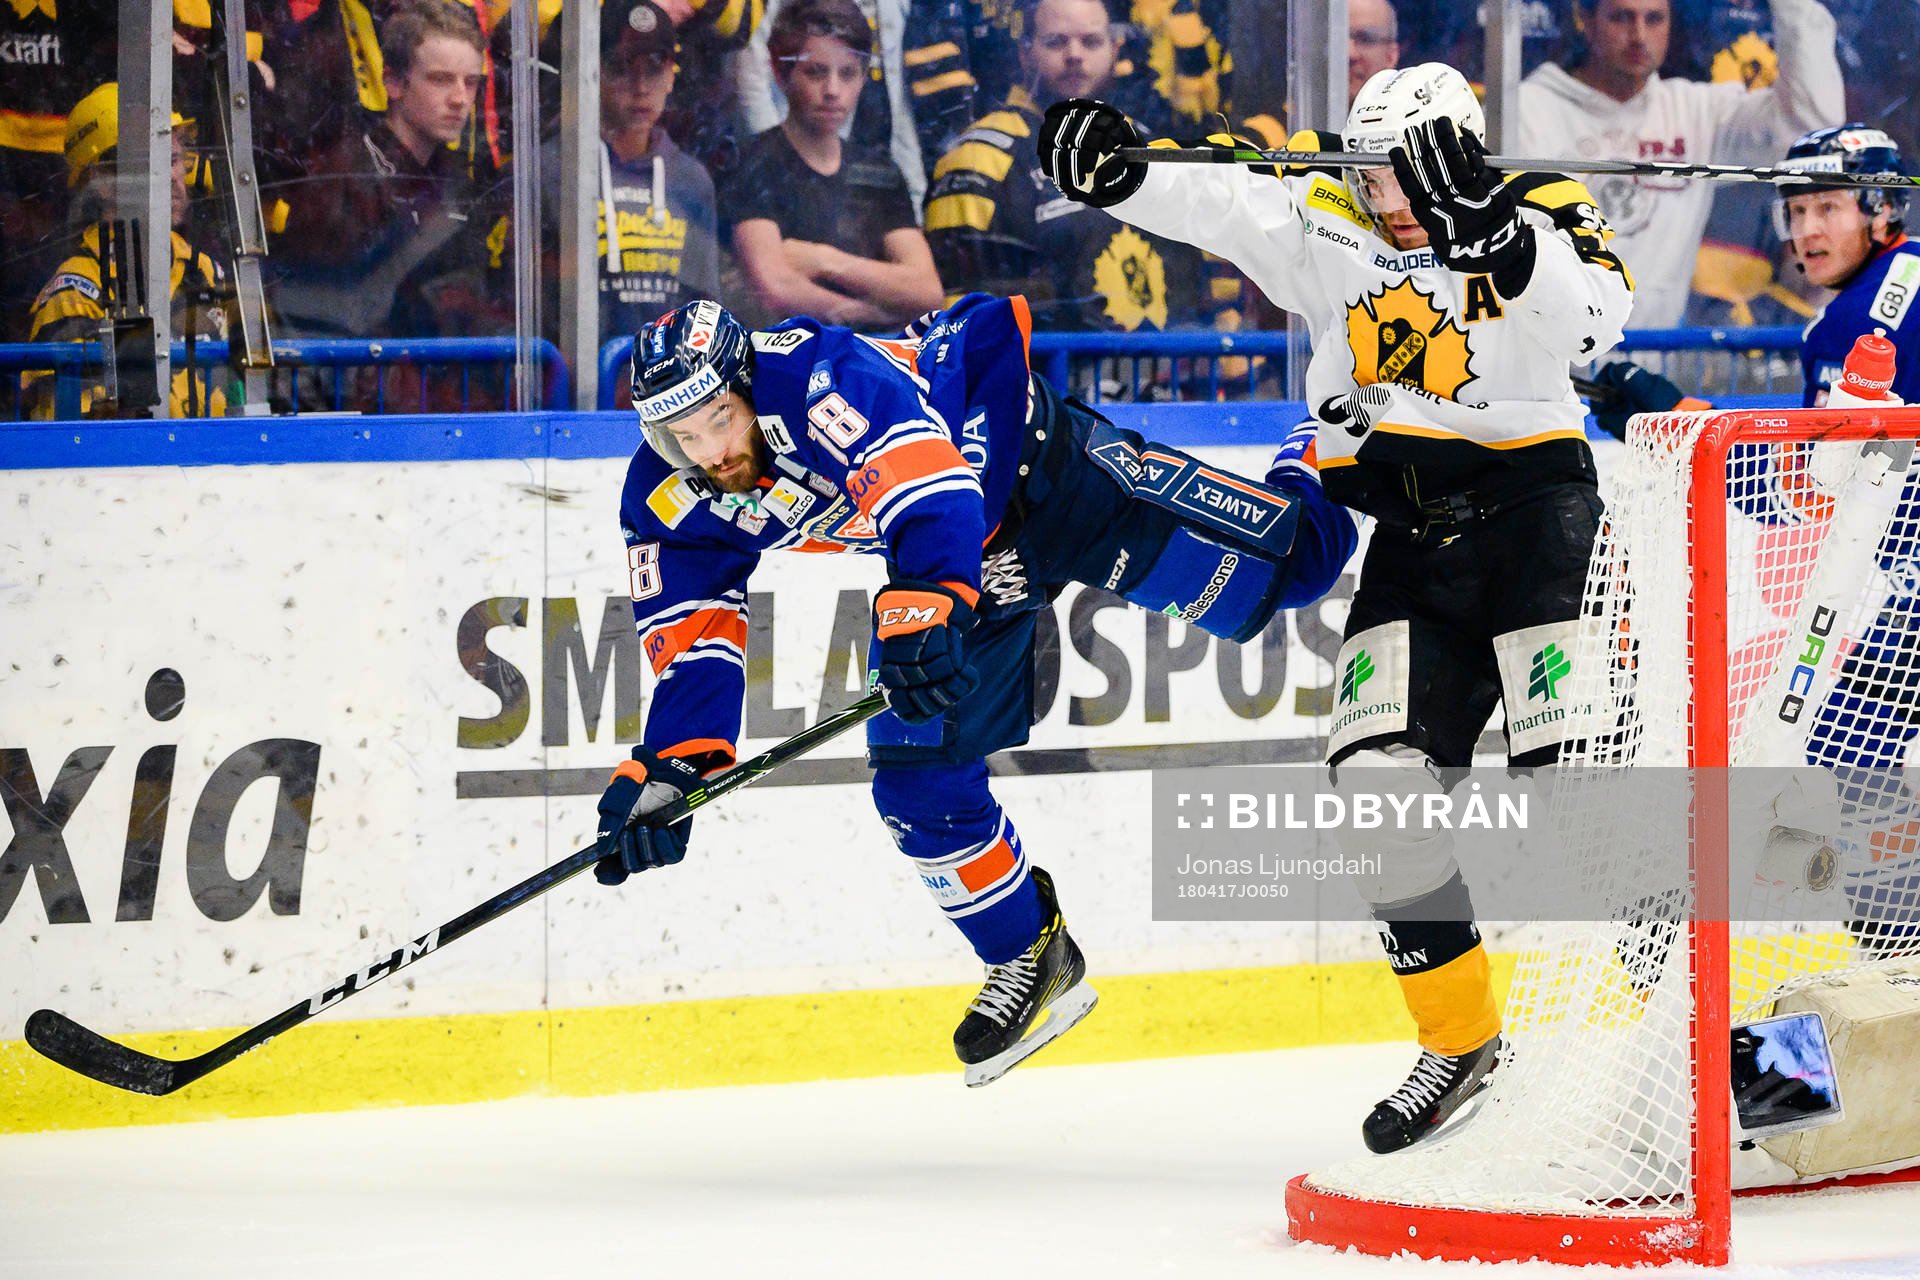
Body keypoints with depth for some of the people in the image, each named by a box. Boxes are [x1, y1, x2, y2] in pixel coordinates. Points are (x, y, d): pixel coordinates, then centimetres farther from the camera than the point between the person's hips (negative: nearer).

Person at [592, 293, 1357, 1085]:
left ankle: (1316, 466, 31)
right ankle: (1028, 959, 19)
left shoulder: (813, 375, -37)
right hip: (961, 569, 6)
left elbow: (926, 482, -48)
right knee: (919, 782, -2)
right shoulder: (666, 508, -15)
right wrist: (672, 767, -28)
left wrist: (926, 606, -62)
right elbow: (694, 644, -12)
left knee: (1279, 567, -3)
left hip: (1032, 462, -6)